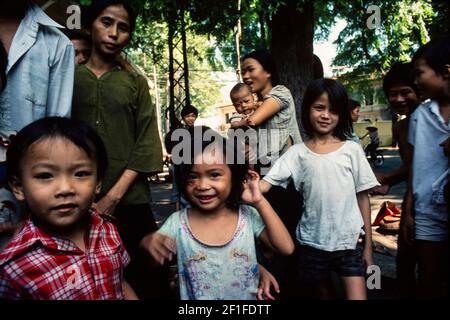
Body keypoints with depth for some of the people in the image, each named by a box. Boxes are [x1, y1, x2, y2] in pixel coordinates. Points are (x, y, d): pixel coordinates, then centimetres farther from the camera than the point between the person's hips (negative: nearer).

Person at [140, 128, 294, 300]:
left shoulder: (248, 215, -8)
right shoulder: (177, 222, -9)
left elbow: (286, 248, -13)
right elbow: (151, 266, -3)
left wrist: (259, 202, -16)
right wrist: (148, 244, -25)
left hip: (248, 297, 0)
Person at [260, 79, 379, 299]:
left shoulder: (352, 150, -2)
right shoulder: (297, 153, -3)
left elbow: (363, 198, 1)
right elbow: (265, 184, -13)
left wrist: (368, 245, 1)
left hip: (350, 241, 0)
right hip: (312, 242, 1)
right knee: (322, 293, 17)